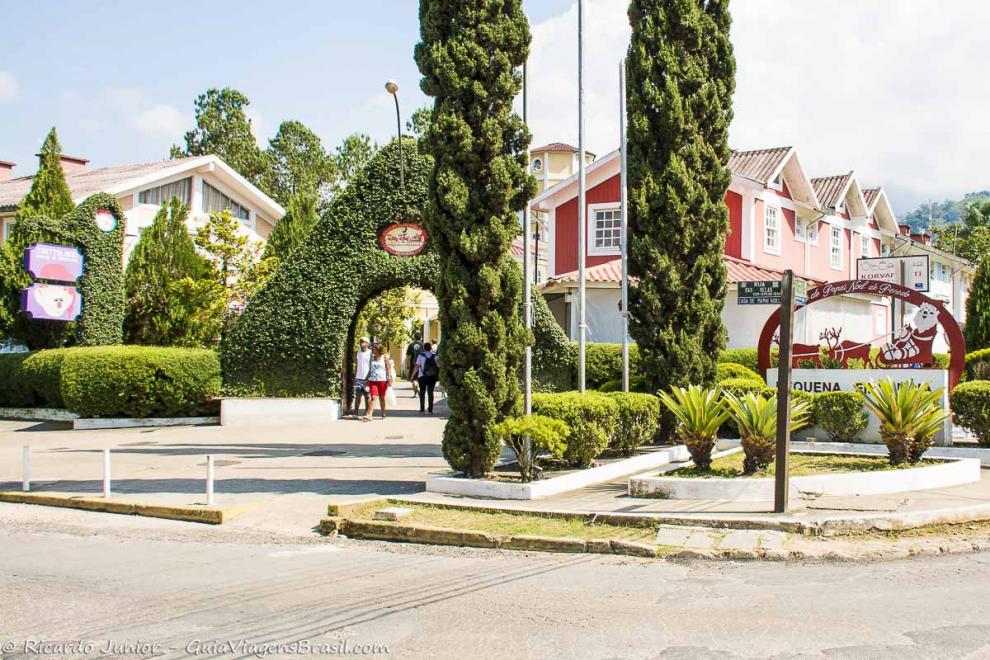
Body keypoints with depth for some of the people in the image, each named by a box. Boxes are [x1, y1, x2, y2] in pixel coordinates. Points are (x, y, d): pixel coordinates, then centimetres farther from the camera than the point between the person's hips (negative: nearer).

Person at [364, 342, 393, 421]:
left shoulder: (384, 358, 0)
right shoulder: (372, 357, 12)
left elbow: (388, 369, -2)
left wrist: (389, 379, -11)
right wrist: (367, 379, 16)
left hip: (382, 380, -2)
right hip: (373, 380, 2)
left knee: (381, 398, 8)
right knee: (373, 397, -10)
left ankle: (383, 414, 24)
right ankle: (369, 415, -19)